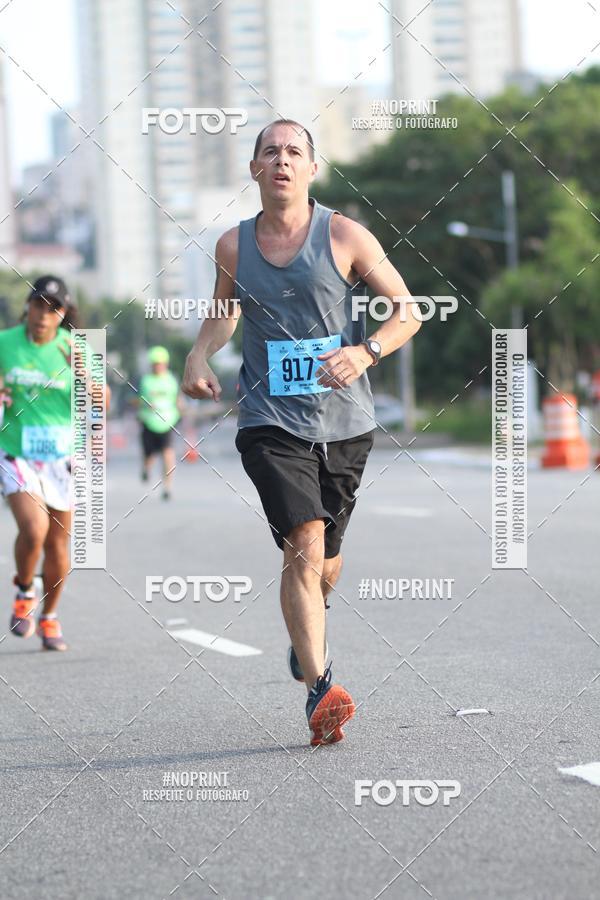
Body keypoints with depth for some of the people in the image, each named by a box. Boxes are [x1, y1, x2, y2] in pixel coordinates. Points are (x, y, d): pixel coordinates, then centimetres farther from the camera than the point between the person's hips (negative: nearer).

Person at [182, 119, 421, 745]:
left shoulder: (345, 236, -3)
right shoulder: (233, 246, 4)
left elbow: (407, 311, 0)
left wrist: (364, 352, -18)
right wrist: (200, 353, 3)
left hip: (345, 424, 1)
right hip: (271, 423, -1)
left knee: (325, 559, 15)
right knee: (304, 546, -20)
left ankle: (307, 625, 49)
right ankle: (318, 689, -21)